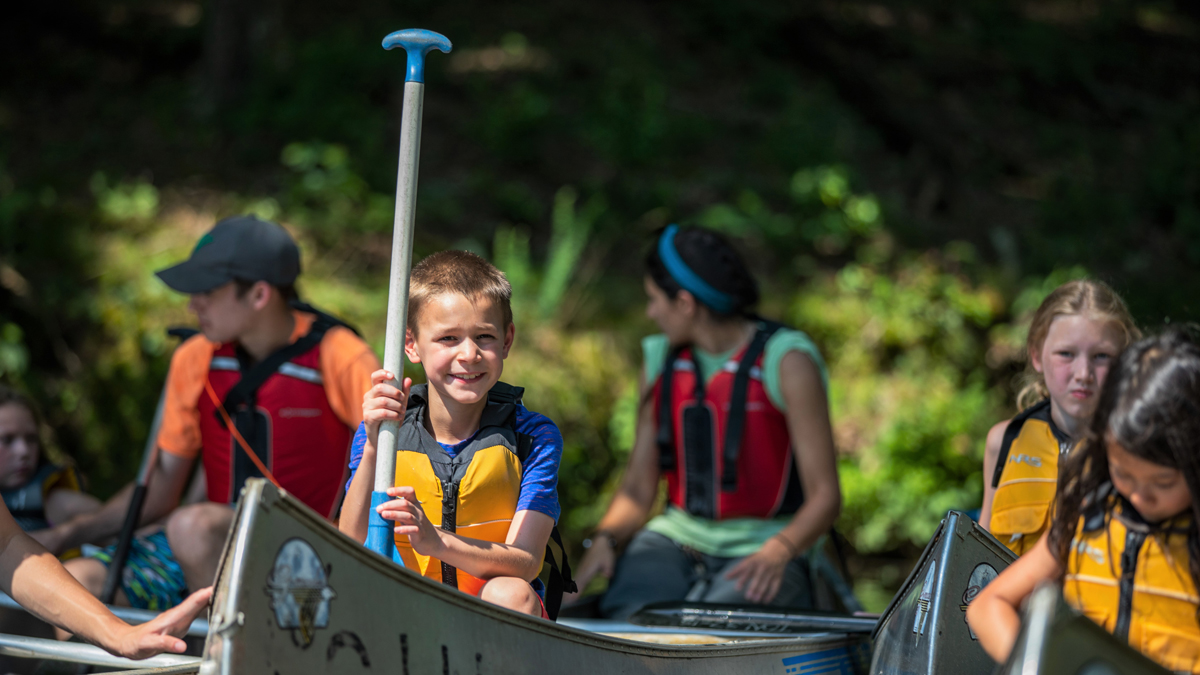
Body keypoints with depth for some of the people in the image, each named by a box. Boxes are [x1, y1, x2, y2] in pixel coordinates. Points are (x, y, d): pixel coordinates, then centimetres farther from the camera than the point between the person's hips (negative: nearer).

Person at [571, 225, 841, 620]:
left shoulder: (786, 362, -8)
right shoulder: (661, 361, 10)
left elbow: (824, 496, -11)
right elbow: (637, 490, 11)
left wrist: (778, 551, -30)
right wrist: (605, 538, -10)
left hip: (760, 547, -4)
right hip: (677, 538, 4)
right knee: (623, 615, -29)